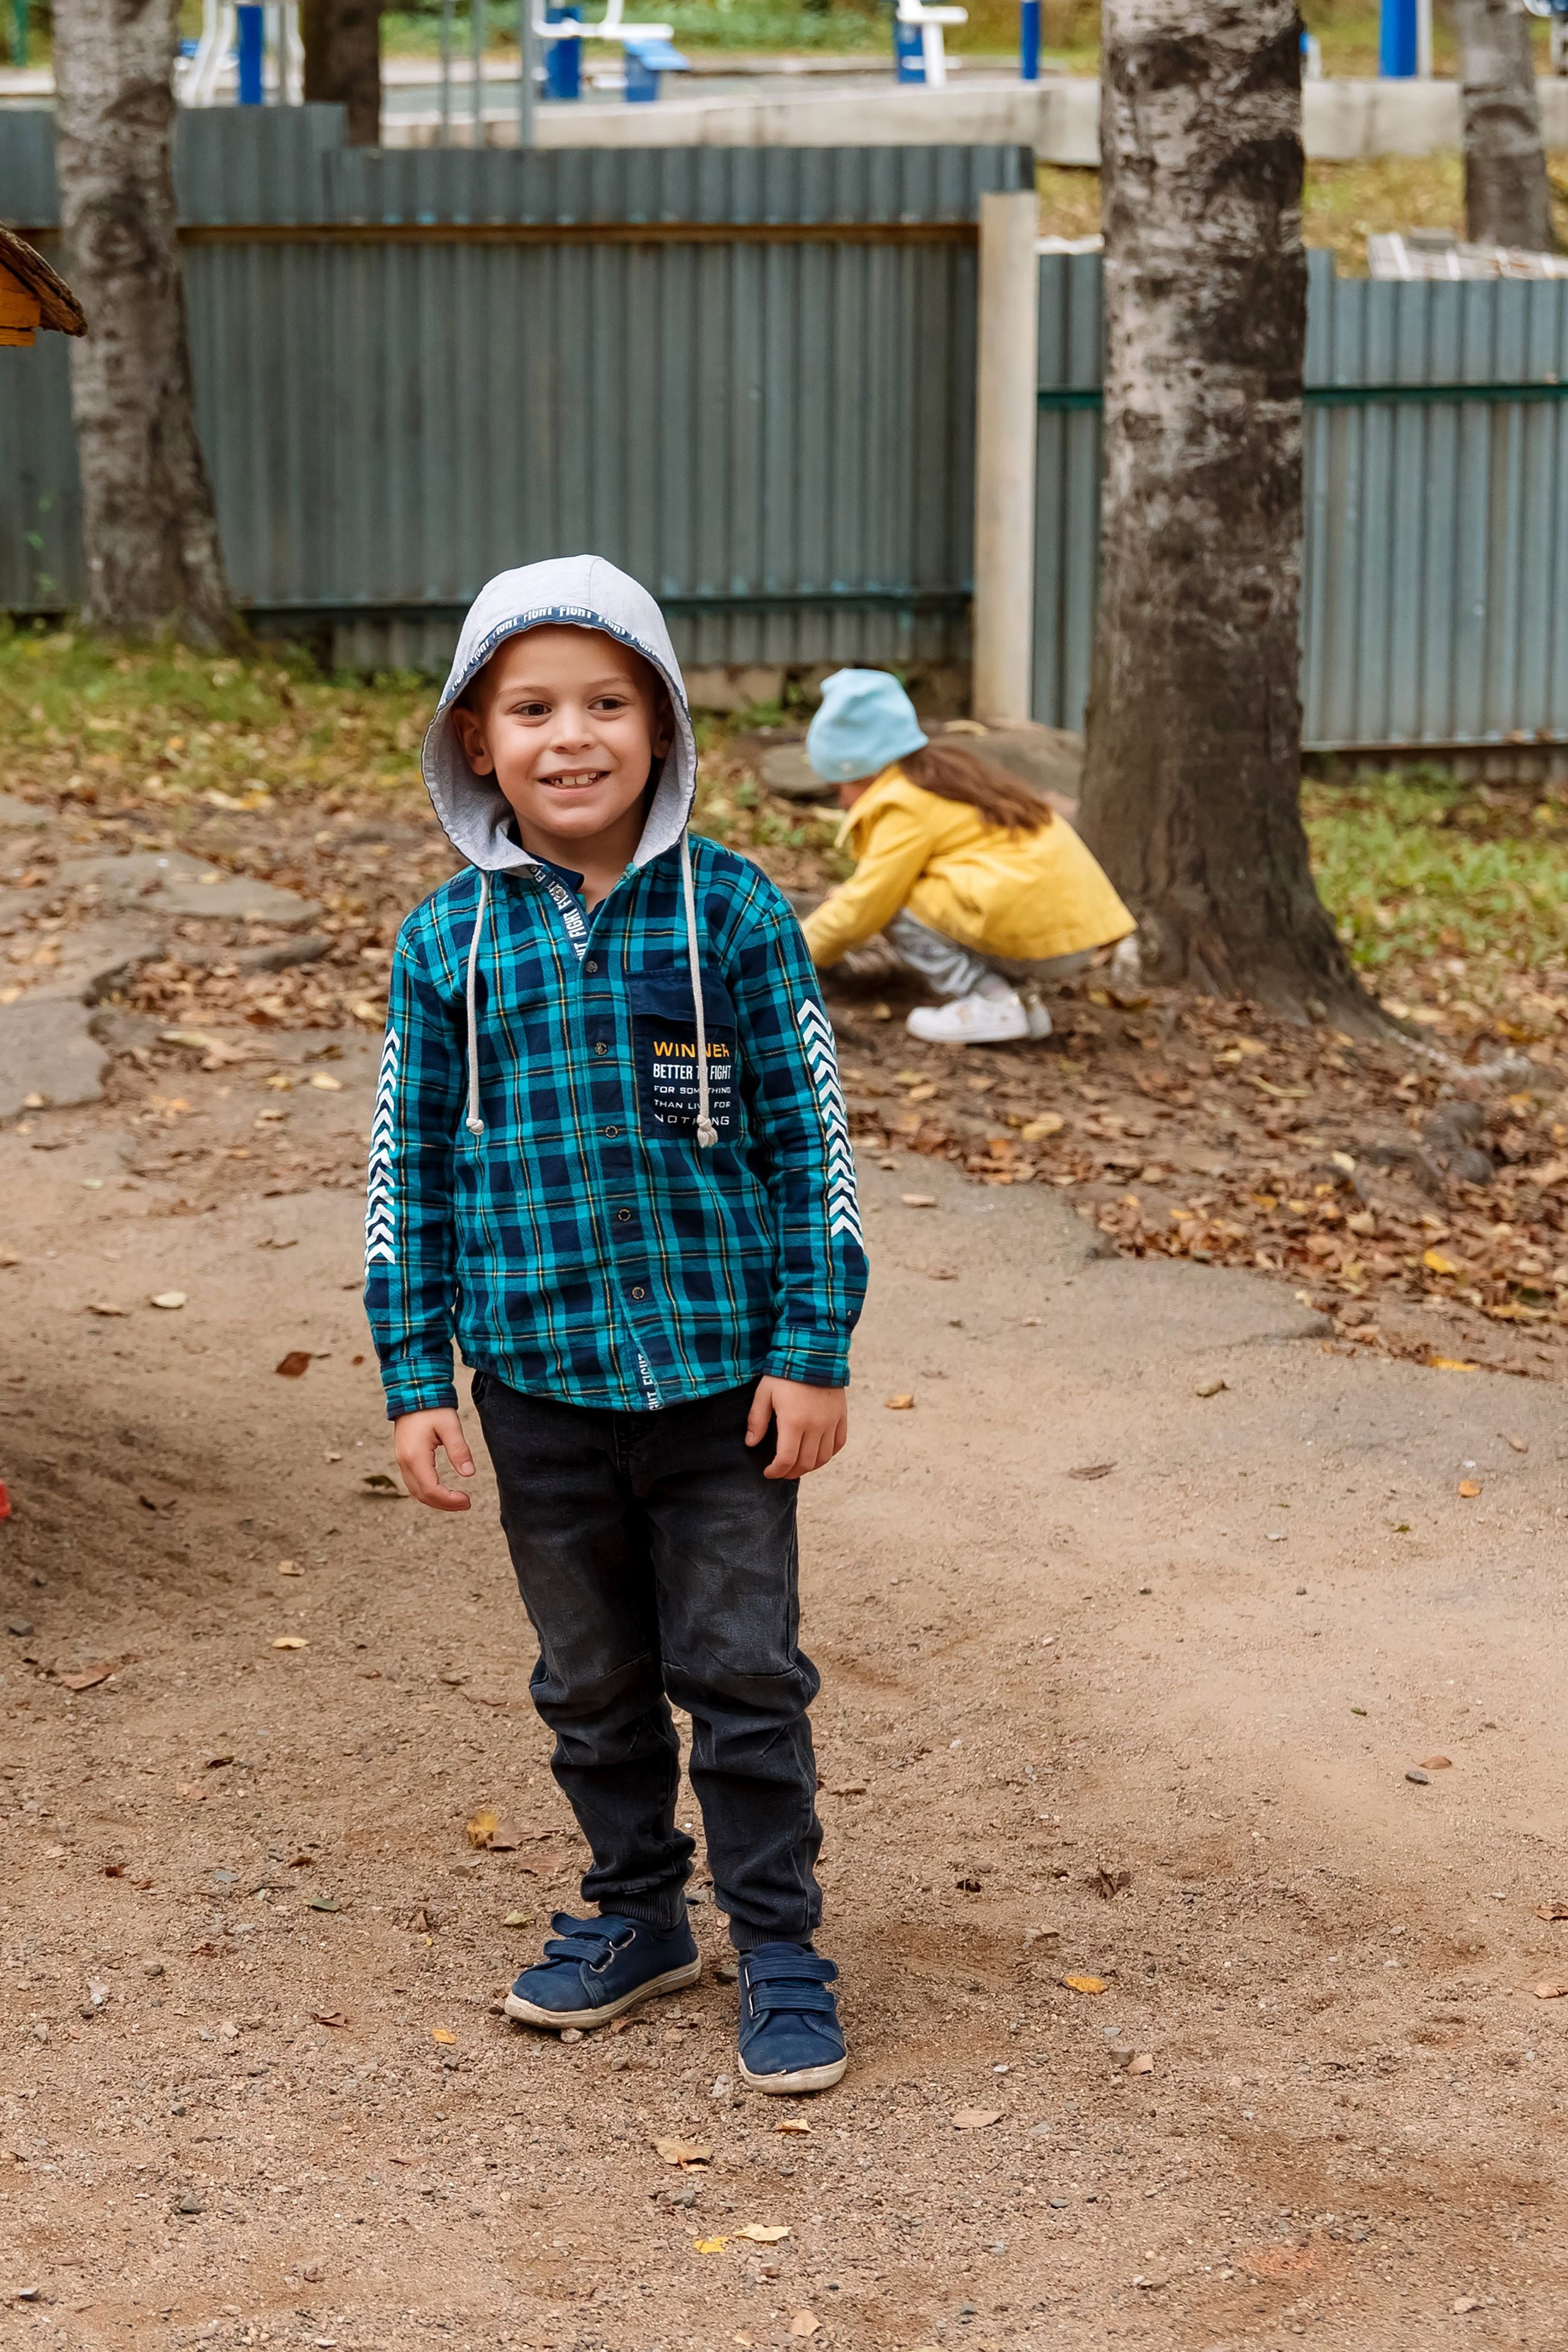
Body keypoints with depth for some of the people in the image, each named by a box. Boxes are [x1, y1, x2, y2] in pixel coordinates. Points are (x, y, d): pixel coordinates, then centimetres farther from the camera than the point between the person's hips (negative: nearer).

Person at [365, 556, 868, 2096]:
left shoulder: (730, 913, -7)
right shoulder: (448, 942, -1)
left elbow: (809, 1133, -3)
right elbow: (407, 1161, 4)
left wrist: (816, 1348, -6)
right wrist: (414, 1376, 1)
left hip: (721, 1370, -2)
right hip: (538, 1372, 2)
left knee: (742, 1669, 4)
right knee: (591, 1677, 15)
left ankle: (779, 1947, 16)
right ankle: (635, 1913, 33)